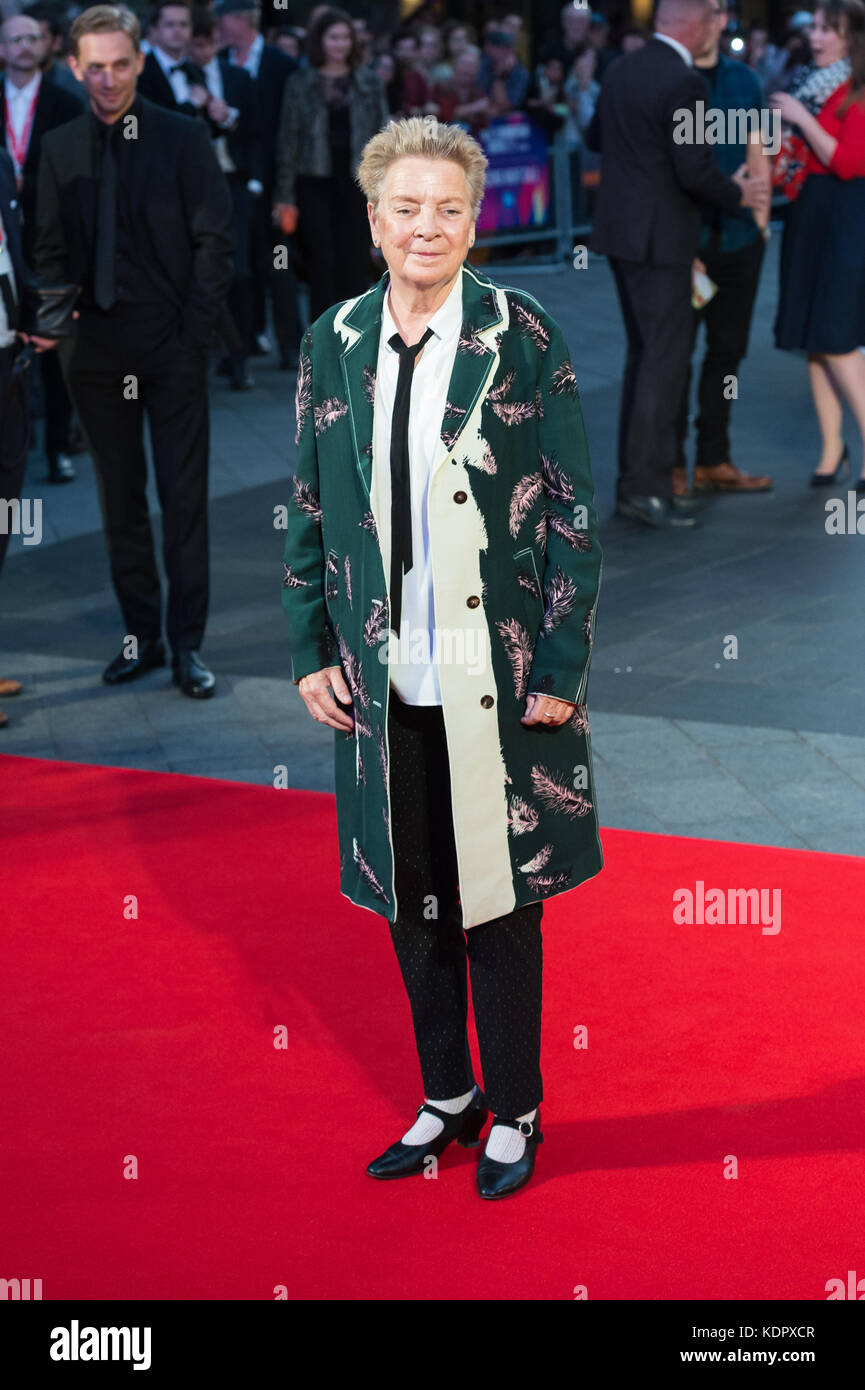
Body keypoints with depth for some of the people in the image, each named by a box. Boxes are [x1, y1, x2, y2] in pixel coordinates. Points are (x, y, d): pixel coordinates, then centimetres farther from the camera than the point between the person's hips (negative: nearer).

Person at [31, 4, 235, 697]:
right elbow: (51, 249, 11)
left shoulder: (184, 137, -1)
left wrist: (196, 330, -9)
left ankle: (187, 644, 5)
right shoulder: (59, 148, 8)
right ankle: (140, 635, 17)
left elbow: (215, 239, -2)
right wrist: (61, 325, -3)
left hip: (171, 347, -3)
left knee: (184, 497, -1)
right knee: (120, 499, 8)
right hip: (96, 350, 3)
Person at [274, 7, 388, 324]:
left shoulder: (368, 82, 7)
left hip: (356, 181, 1)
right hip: (314, 182, -1)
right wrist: (285, 195, -1)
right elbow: (288, 139, 3)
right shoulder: (300, 83, 3)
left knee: (356, 262, -1)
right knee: (322, 262, -2)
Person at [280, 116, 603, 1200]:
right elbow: (307, 512, 11)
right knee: (410, 902, 14)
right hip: (383, 687, 3)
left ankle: (514, 1112, 26)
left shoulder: (523, 339, -6)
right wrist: (311, 653, 5)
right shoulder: (332, 346, 4)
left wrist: (559, 671, -9)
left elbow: (573, 513, -5)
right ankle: (447, 1098, 33)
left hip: (497, 683, -3)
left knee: (500, 903, 8)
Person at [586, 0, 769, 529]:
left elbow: (595, 138, 21)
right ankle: (646, 487, -2)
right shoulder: (684, 83, -18)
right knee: (666, 359, -3)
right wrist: (738, 194, -3)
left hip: (621, 228, 9)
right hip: (659, 238, -9)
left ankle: (638, 479, 22)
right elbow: (695, 173, -20)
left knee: (645, 355, 16)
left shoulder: (621, 70, 8)